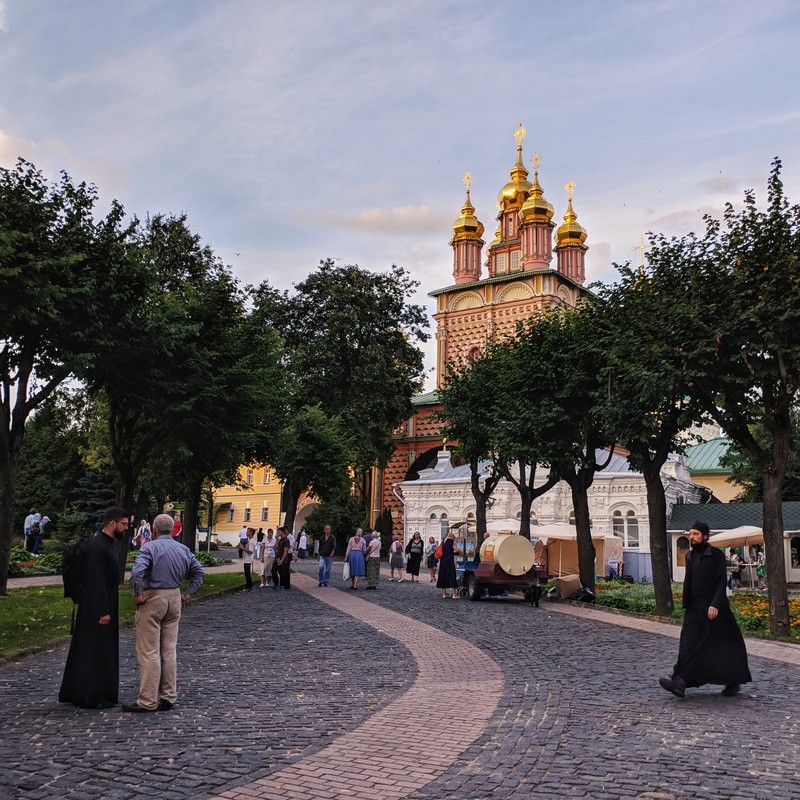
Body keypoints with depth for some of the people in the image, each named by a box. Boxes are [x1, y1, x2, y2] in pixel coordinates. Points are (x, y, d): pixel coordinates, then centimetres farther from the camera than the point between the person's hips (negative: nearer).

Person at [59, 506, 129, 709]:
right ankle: (94, 697, 7)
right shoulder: (96, 546, -20)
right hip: (97, 608, -10)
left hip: (105, 605, 10)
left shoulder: (108, 543, 11)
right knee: (95, 651, -2)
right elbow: (95, 581, -23)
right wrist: (103, 611, -23)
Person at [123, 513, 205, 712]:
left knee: (149, 652, -1)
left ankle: (148, 701, 2)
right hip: (174, 599, 6)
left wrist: (138, 595, -15)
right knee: (169, 651, 11)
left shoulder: (150, 547, -11)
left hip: (152, 599, -6)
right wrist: (188, 593, 12)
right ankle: (168, 698, 16)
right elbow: (199, 571, 12)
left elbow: (137, 572, -25)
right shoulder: (183, 549, 8)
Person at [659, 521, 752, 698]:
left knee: (723, 646, 2)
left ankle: (733, 683, 15)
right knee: (688, 645, -2)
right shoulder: (690, 556, 13)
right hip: (694, 609, 6)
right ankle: (679, 682, -5)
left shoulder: (715, 555, -7)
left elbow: (722, 582, -13)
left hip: (713, 609, -6)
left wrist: (715, 604, -22)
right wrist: (686, 605, 17)